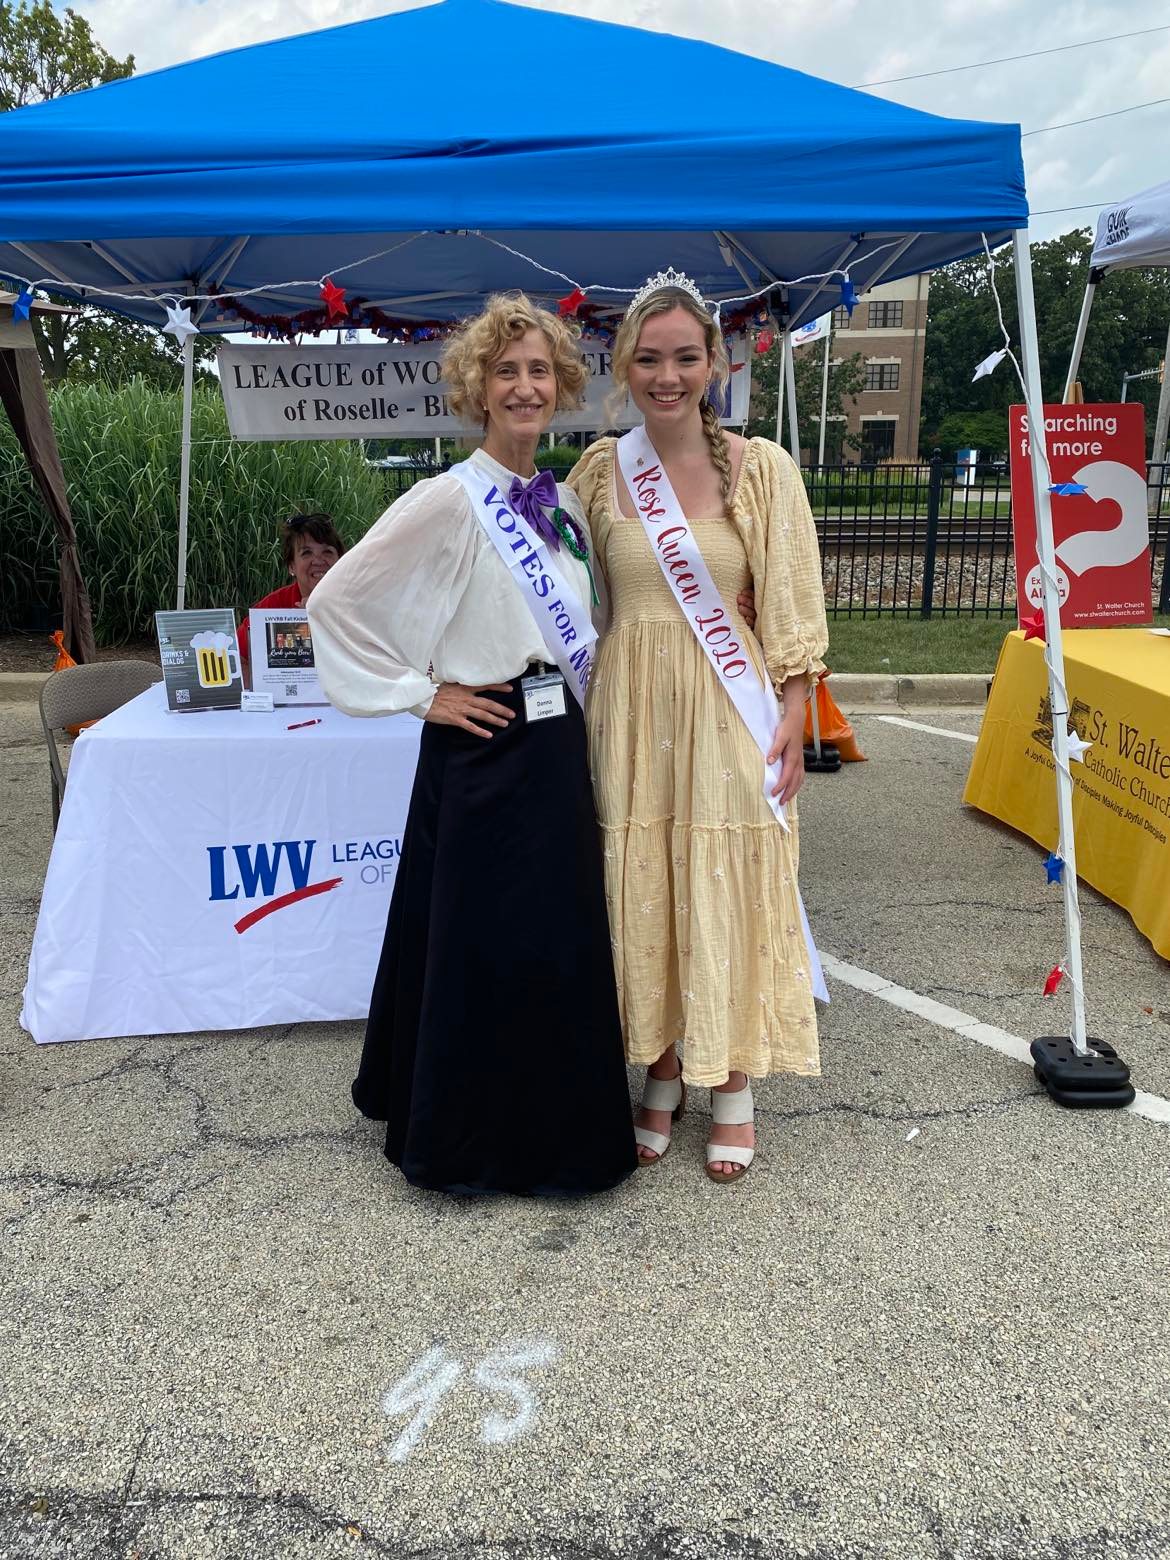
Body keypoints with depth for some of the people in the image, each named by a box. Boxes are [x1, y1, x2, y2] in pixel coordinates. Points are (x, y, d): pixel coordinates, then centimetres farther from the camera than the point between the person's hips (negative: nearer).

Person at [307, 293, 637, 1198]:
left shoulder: (565, 505, 10)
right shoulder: (449, 501, -12)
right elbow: (335, 601, -14)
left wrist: (572, 714, 10)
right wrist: (419, 695, -12)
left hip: (557, 744, 7)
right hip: (485, 751, -7)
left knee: (559, 940, 15)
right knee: (485, 944, 3)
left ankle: (552, 1127, 34)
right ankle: (471, 1138, 23)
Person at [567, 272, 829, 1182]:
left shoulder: (762, 468, -2)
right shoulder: (599, 470, 4)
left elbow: (790, 607, -2)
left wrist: (793, 719, -7)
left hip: (728, 707, -2)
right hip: (630, 705, 2)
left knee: (728, 890, 5)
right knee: (641, 889, 9)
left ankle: (733, 1085, 24)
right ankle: (663, 1072, 29)